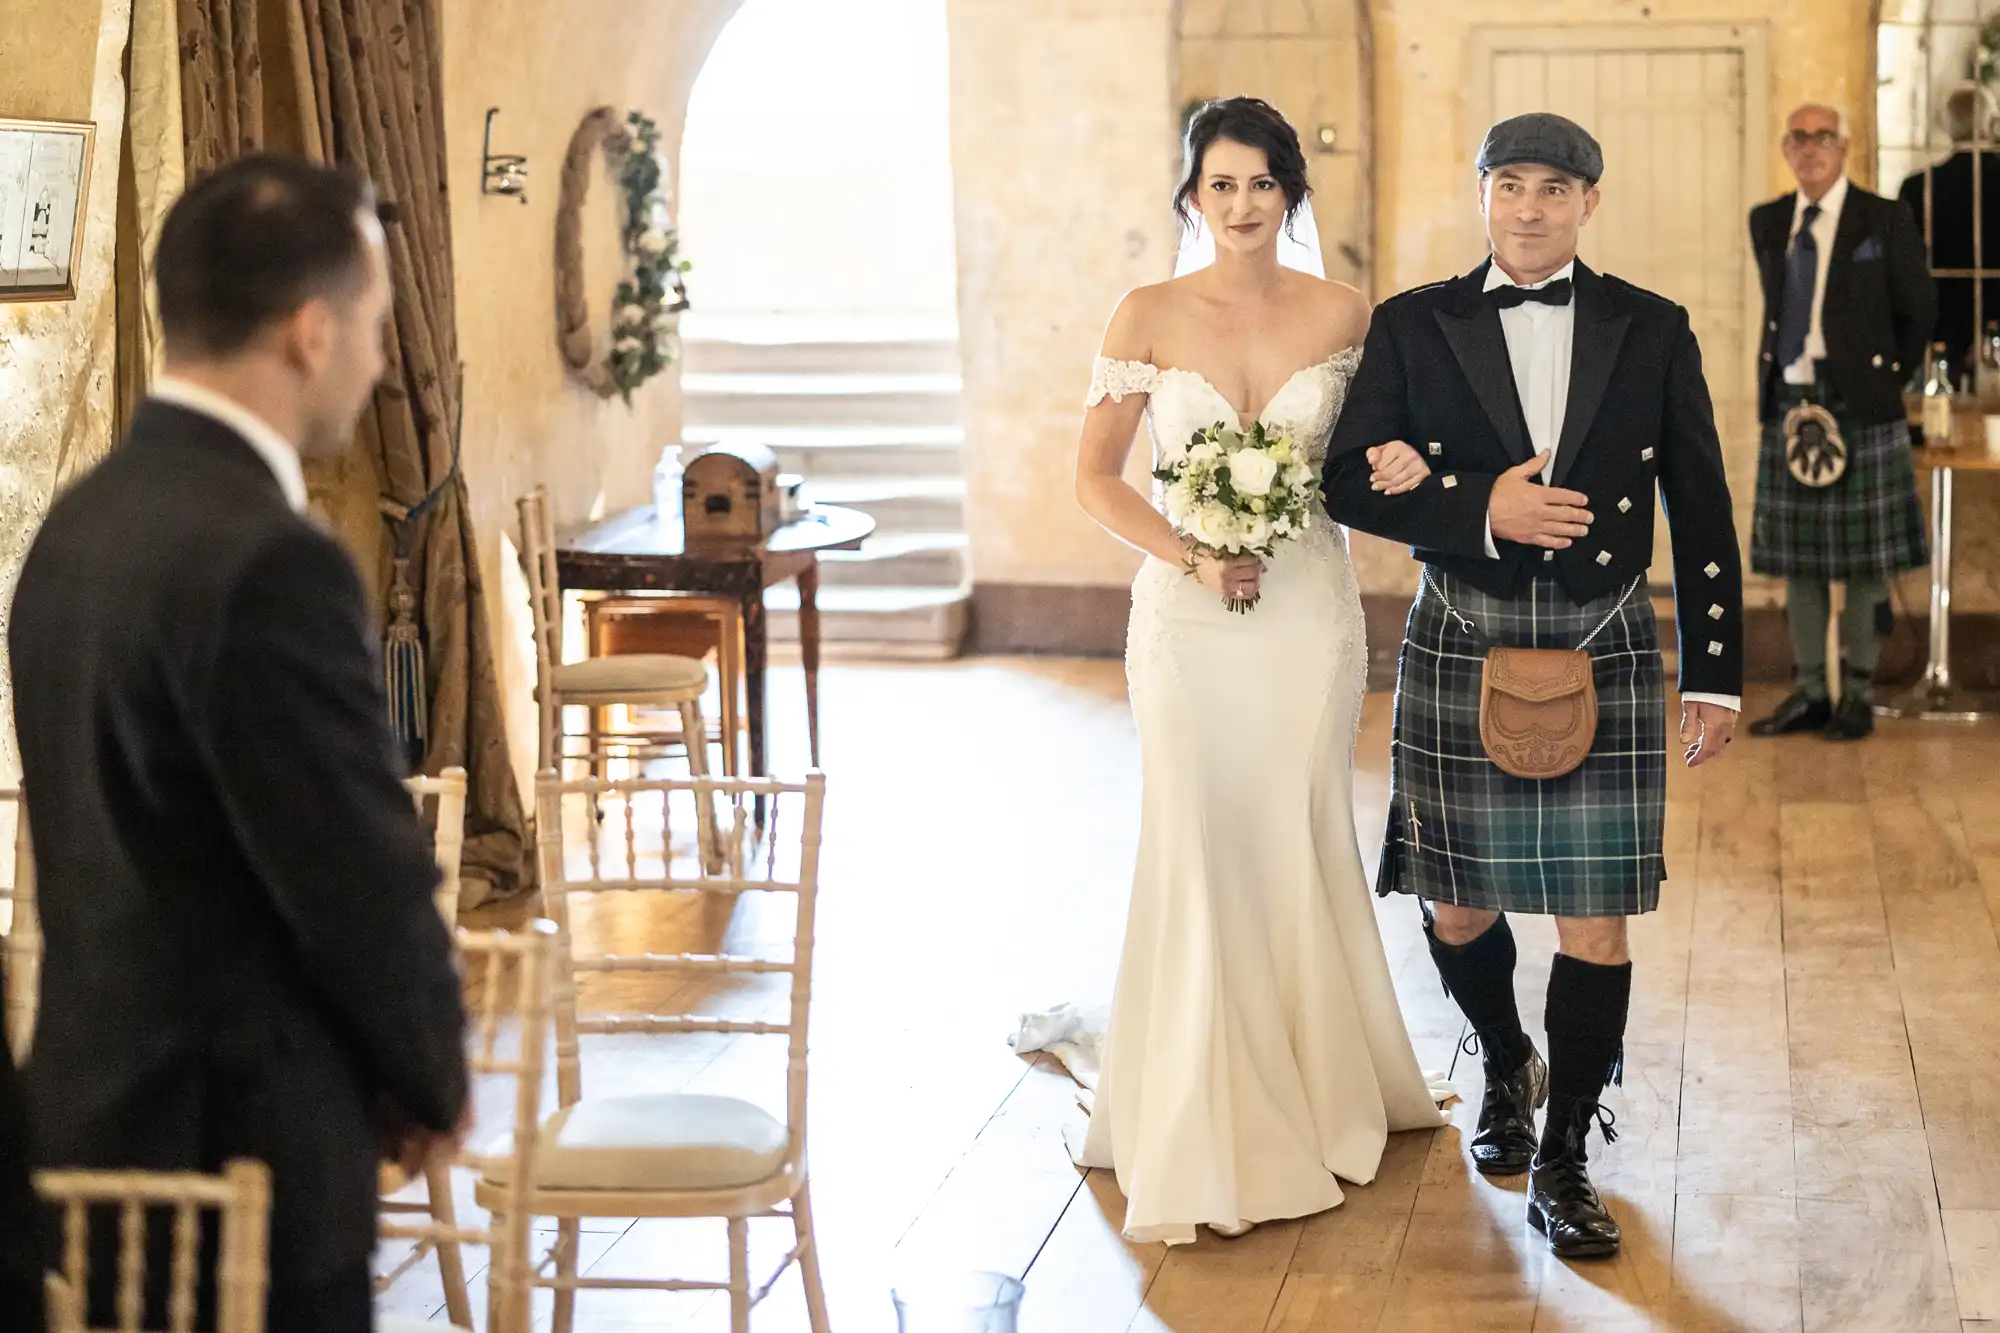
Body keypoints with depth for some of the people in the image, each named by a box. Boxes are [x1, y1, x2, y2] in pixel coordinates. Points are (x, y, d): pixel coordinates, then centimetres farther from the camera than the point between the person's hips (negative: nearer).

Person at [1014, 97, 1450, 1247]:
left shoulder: (1343, 314, 1)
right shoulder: (1151, 318, -3)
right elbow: (1096, 479, 0)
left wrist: (1407, 461, -9)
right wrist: (1192, 557, -12)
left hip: (1311, 606, 1)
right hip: (1190, 617, -1)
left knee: (1304, 846, 9)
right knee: (1198, 856, -1)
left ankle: (1319, 1093, 28)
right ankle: (1207, 1134, 10)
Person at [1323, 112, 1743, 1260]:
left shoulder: (1654, 333, 4)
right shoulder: (1412, 326, 3)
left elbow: (1702, 511, 6)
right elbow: (1351, 479, -1)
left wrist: (1716, 674, 5)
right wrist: (1483, 507, -16)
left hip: (1605, 653, 0)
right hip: (1461, 651, 1)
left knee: (1597, 917, -2)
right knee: (1461, 907, 11)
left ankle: (1564, 1160, 11)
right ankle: (1508, 1071, 41)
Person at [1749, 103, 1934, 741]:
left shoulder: (1885, 221, -1)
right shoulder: (1767, 222, 11)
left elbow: (1918, 310, 5)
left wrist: (1890, 378, 7)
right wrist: (1781, 374, 12)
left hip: (1859, 405, -4)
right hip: (1789, 403, 4)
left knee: (1863, 557, -1)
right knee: (1797, 556, 8)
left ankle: (1857, 697, 6)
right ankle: (1809, 693, 16)